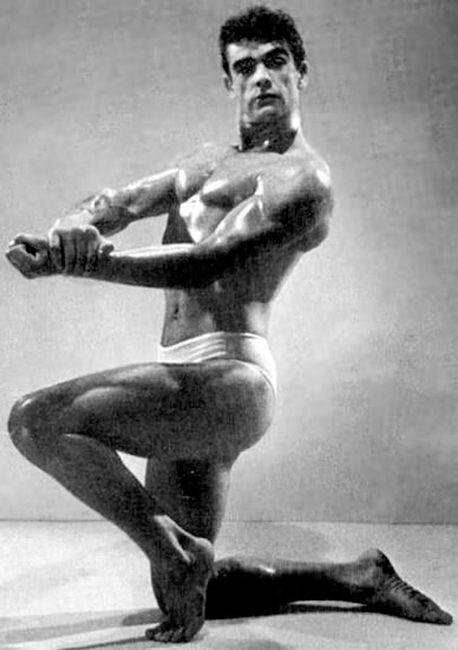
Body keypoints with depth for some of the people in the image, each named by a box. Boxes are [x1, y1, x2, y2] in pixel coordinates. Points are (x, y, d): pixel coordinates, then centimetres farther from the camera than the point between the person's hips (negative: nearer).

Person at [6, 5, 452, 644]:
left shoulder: (302, 180, -5)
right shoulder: (215, 160, 22)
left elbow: (207, 265, -19)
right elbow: (124, 201, 7)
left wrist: (78, 263, -27)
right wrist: (79, 223, -18)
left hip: (224, 377, -9)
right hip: (193, 388, 9)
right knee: (188, 592, 16)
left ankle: (174, 550, -11)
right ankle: (358, 577, 27)